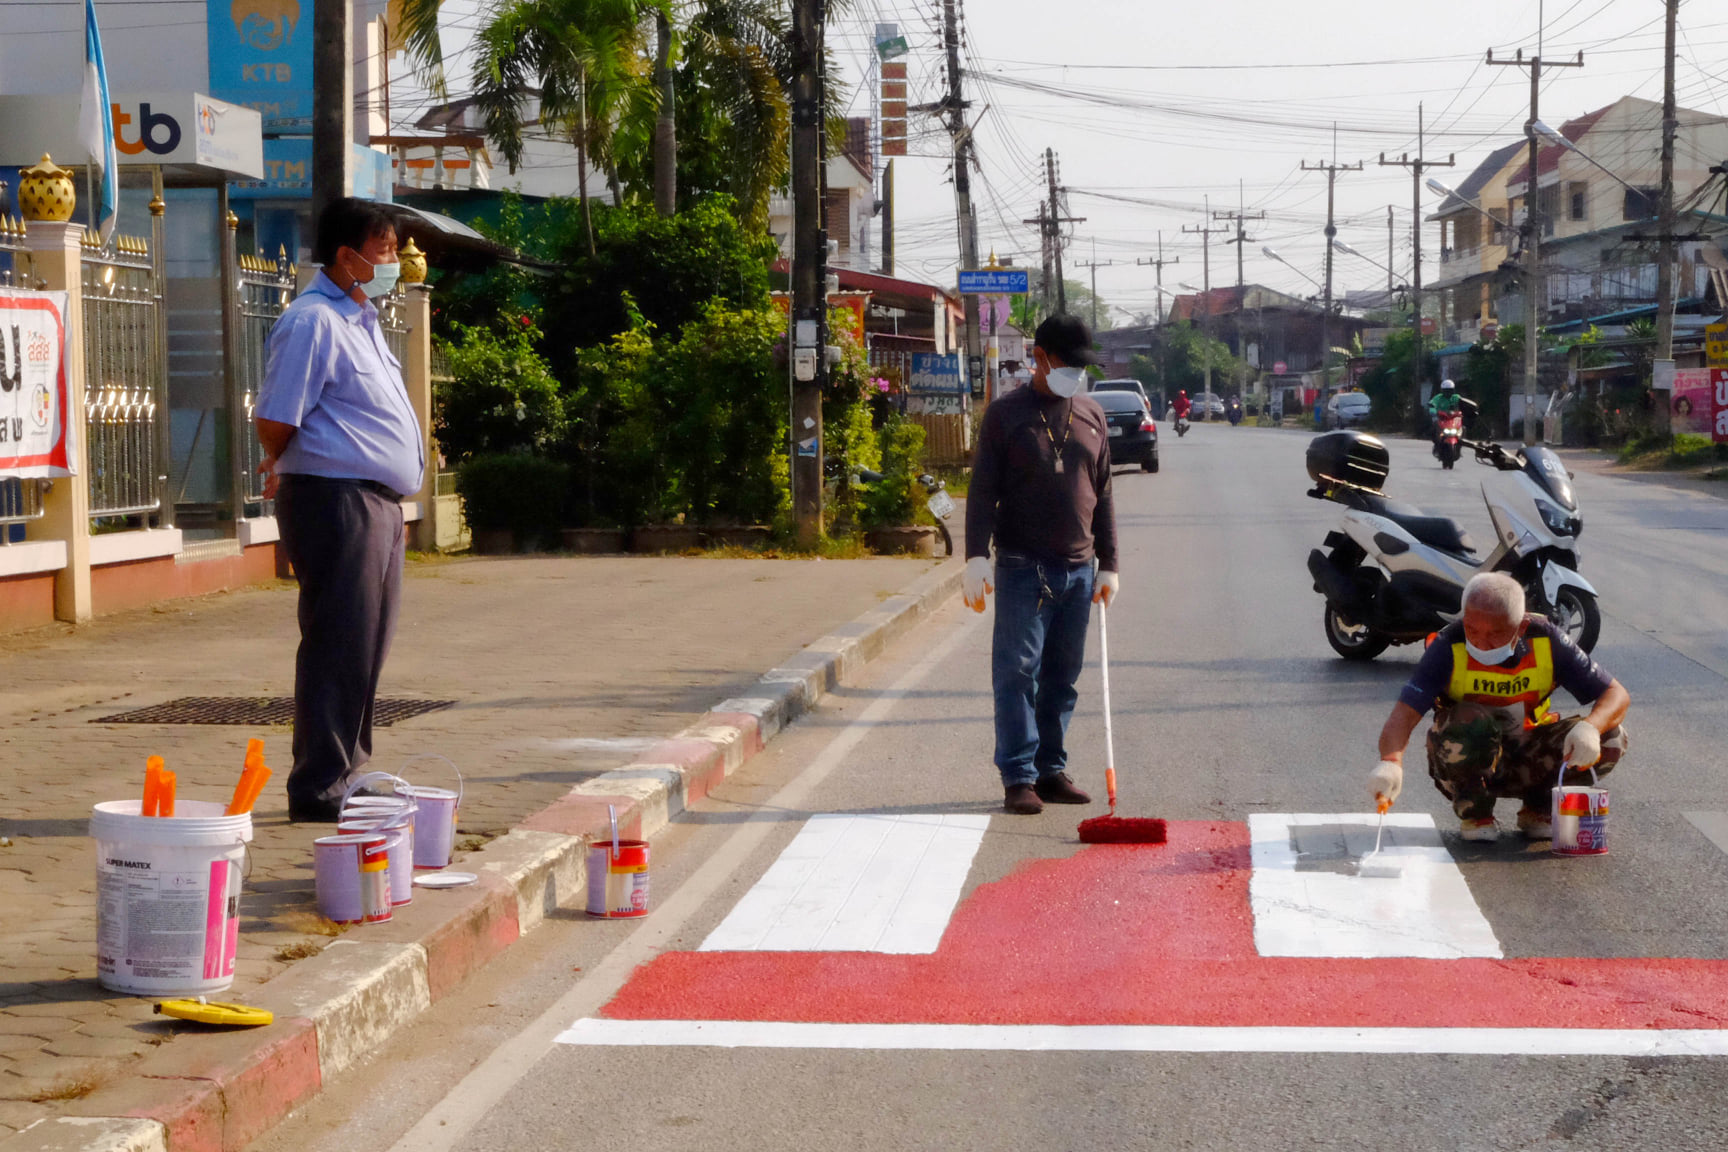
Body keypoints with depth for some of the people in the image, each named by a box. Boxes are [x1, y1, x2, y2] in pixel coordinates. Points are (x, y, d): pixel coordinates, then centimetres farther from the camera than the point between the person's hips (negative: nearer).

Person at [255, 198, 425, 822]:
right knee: (339, 646, -8)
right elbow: (275, 421, -16)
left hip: (378, 502, 10)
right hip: (335, 497, -10)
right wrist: (286, 469, 3)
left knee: (367, 645, 14)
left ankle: (348, 774, 23)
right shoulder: (313, 321, -13)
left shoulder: (361, 318, 19)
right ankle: (319, 788, -3)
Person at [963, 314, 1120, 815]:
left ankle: (1052, 770, 15)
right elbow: (983, 492, -4)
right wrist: (976, 557, -15)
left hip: (1078, 569, 5)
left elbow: (1102, 495, 17)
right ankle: (1018, 777, -2)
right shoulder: (1005, 415, -1)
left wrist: (1108, 565, 13)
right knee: (1017, 672, -6)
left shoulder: (1092, 416, 13)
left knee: (1063, 676, 8)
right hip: (1022, 567, -4)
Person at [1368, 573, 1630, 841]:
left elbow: (1616, 696, -13)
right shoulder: (1449, 648, -20)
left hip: (1528, 763, 3)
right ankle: (1474, 814, -7)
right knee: (1470, 721, -35)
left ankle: (1536, 810, 6)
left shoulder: (1546, 641, -14)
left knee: (1610, 739, -19)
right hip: (1464, 765, -3)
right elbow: (1405, 712, -30)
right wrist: (1390, 761, -52)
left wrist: (1590, 726, -36)